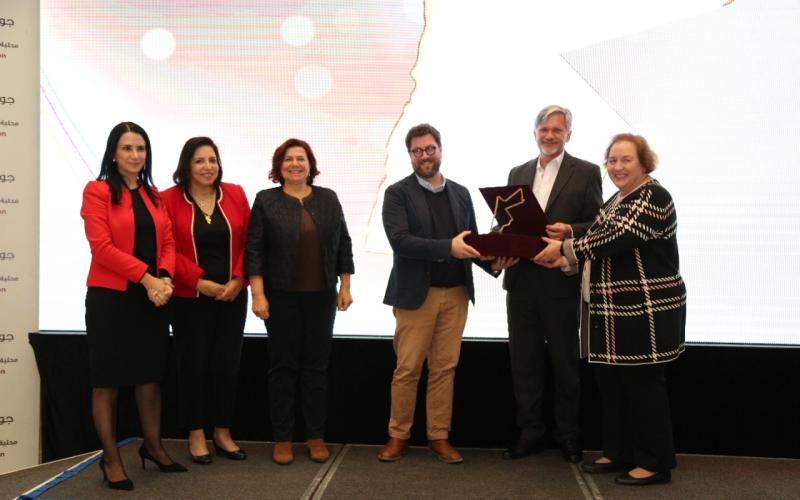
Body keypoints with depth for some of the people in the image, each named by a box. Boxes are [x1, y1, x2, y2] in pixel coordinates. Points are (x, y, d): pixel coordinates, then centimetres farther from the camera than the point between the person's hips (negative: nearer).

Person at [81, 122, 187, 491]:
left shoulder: (154, 196, 13)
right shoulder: (97, 191, -5)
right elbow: (102, 247, -14)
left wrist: (165, 278, -11)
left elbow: (168, 243, 8)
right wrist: (147, 277, -18)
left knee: (151, 375, 13)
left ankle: (153, 446, 27)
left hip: (152, 297, 6)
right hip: (110, 297, -5)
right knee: (107, 380, 3)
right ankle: (111, 458, 14)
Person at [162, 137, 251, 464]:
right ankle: (196, 436, 19)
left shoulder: (235, 195, 4)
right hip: (189, 299, -3)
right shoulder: (169, 199, -5)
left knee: (227, 364, 8)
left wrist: (238, 280, -9)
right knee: (193, 365, 5)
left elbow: (248, 242, 4)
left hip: (232, 297, 3)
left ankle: (223, 433, 22)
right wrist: (200, 282, -16)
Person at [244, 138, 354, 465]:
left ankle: (316, 436, 15)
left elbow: (343, 246, 8)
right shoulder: (266, 201, -1)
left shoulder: (328, 199, 6)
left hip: (321, 296, 2)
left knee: (317, 365, 7)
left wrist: (345, 287, 3)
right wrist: (258, 295, -11)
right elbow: (255, 251, -5)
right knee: (283, 366, 4)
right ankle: (282, 438, 12)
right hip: (281, 297, -2)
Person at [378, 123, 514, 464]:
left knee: (445, 368, 7)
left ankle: (439, 436, 16)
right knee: (407, 369, 2)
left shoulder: (461, 194, 12)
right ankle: (398, 435, 15)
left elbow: (472, 241, 13)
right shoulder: (398, 193, -2)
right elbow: (399, 240, -15)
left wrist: (493, 261, -8)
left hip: (456, 294, 4)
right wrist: (448, 248, -23)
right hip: (416, 294, -3)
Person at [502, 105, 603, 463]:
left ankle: (568, 436, 21)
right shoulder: (518, 174, 14)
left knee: (564, 361, 7)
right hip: (521, 279, 4)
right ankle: (530, 433, 20)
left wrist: (570, 231, -21)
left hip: (561, 281, -4)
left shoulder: (586, 173, 1)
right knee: (524, 360, 8)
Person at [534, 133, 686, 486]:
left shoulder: (653, 196, -13)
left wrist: (565, 247, -19)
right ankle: (618, 453, 27)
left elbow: (619, 238, -23)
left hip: (645, 309, -9)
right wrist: (566, 259, -3)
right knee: (609, 381, 14)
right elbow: (601, 245, 15)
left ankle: (655, 463, 11)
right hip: (610, 309, 9)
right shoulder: (616, 200, 16)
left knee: (642, 383, -1)